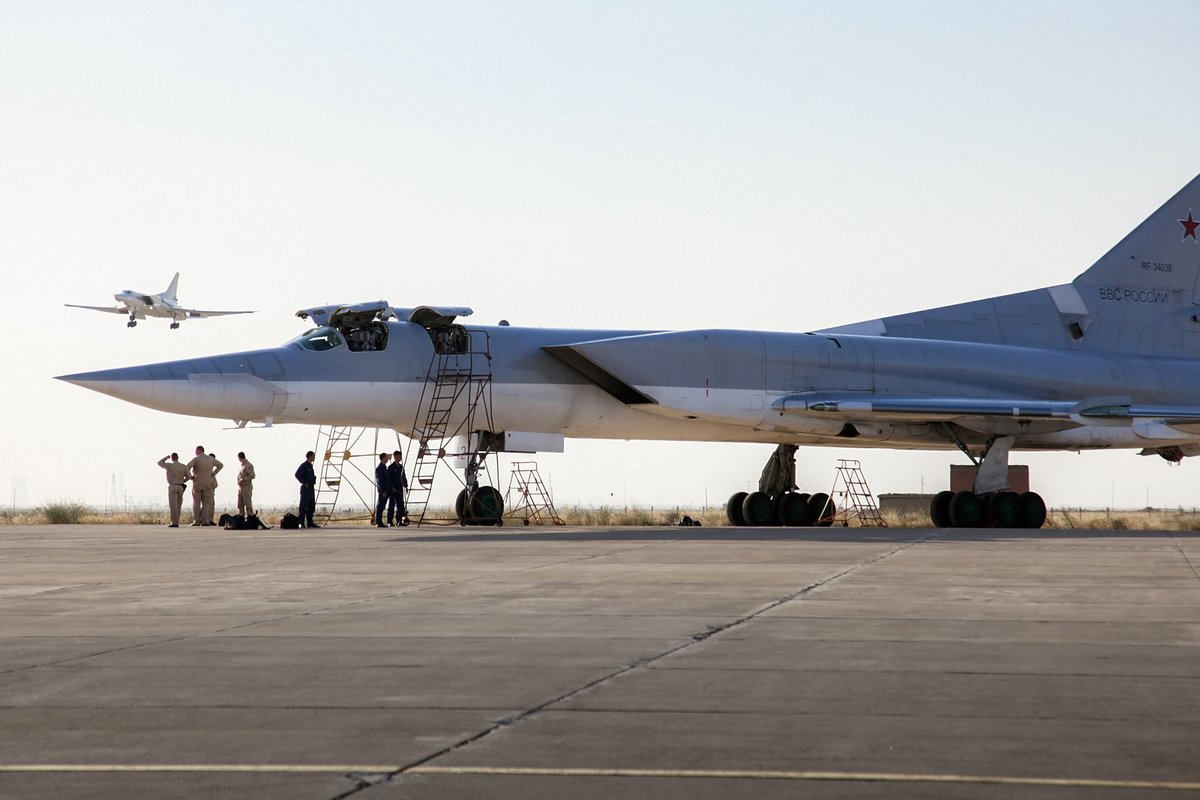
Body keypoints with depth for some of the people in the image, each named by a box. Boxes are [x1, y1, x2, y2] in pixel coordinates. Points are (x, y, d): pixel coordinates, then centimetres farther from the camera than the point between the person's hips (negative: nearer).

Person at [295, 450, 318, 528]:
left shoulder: (310, 466, 17)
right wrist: (304, 483, -18)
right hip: (306, 488, -9)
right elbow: (297, 475, -18)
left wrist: (313, 482, 13)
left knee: (311, 506, 9)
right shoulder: (304, 466, -9)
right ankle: (301, 523, -10)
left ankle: (310, 522, 14)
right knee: (304, 506, -9)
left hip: (311, 489, 9)